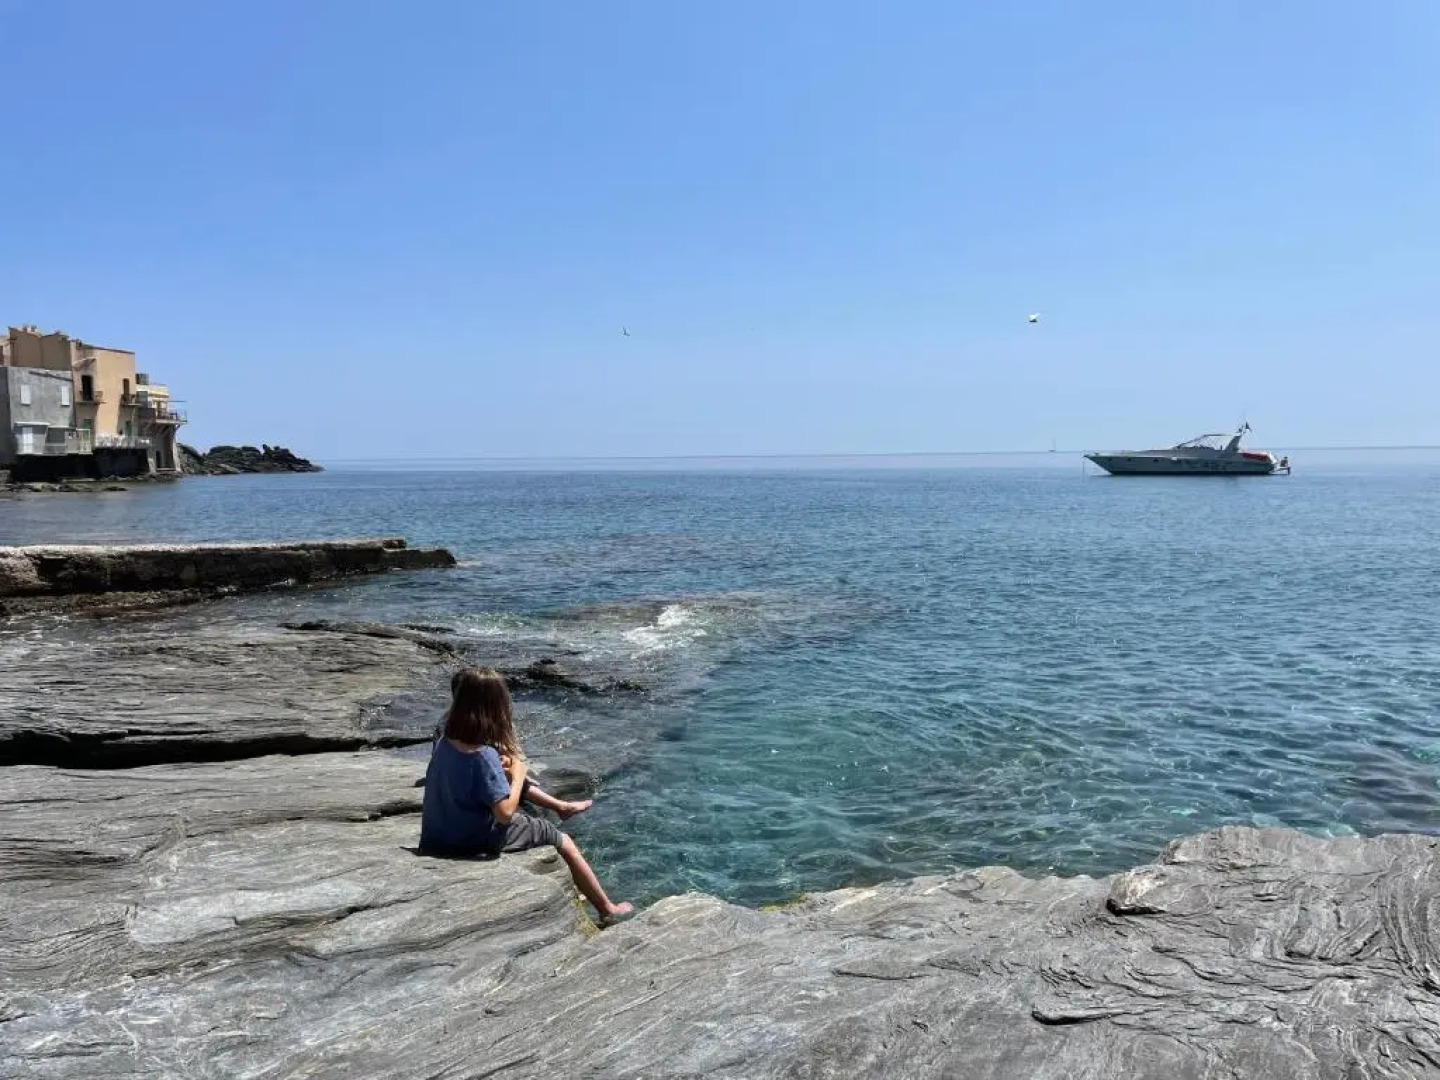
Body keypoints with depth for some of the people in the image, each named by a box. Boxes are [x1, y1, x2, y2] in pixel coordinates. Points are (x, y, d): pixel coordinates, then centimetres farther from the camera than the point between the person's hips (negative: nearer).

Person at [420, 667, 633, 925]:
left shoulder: (443, 743, -8)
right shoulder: (485, 756, -30)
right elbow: (505, 813, -28)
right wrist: (518, 773, -14)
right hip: (477, 842, -7)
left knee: (510, 780, 23)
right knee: (564, 842, 10)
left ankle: (561, 806, 44)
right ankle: (608, 911, 21)